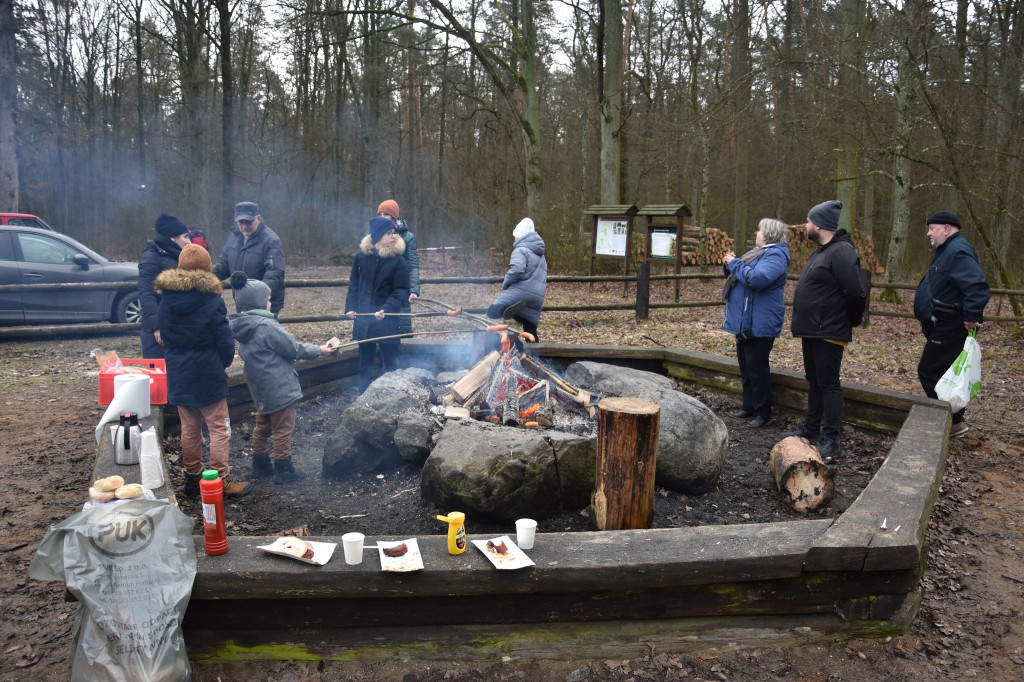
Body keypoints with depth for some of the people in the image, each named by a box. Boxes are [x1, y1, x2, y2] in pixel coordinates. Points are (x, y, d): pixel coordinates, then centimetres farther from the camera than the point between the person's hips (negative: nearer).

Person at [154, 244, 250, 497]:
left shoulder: (166, 301, 1)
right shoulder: (212, 302, -14)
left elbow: (164, 336, 10)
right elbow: (225, 342, -9)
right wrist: (222, 364, 9)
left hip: (178, 377, 5)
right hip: (208, 376, -5)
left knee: (189, 428, 15)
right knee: (219, 429, 3)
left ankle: (192, 477, 22)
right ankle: (221, 480, 4)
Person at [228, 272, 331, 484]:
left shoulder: (241, 325, 3)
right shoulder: (266, 326, -23)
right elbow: (293, 348, -15)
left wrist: (287, 357, 17)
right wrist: (319, 350, -1)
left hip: (259, 387, 9)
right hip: (278, 387, -9)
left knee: (262, 426, 21)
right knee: (283, 429, 4)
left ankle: (260, 466, 31)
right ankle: (284, 470, 14)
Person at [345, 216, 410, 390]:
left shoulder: (398, 261, -7)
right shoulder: (361, 257, 2)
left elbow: (401, 291, -9)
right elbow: (353, 285, 10)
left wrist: (386, 310, -22)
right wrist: (350, 307, -1)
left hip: (387, 320, -3)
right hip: (363, 319, 3)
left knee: (390, 361, 5)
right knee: (365, 362, 13)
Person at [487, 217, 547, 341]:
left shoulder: (520, 250, -3)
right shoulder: (541, 255, 26)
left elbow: (516, 270, -19)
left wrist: (504, 285, -5)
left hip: (521, 291, -8)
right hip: (537, 298, 8)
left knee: (493, 312, -11)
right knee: (530, 330, 13)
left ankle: (515, 307, -36)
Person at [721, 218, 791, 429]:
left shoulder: (775, 254, -15)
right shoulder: (760, 252, 18)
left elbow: (757, 278, -31)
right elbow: (742, 275, 27)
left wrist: (735, 264, -19)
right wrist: (730, 265, 6)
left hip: (759, 323, -11)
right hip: (745, 322, 11)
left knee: (757, 368, -6)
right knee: (746, 366, 16)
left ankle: (763, 413, 3)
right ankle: (749, 407, 26)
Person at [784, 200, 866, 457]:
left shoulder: (841, 252, -19)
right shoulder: (821, 251, 15)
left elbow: (855, 292, -24)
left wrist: (852, 320, -11)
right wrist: (802, 322, 16)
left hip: (829, 333, -10)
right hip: (811, 330, 10)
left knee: (828, 383, -4)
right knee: (814, 380, 18)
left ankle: (830, 438, 4)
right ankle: (811, 428, 31)